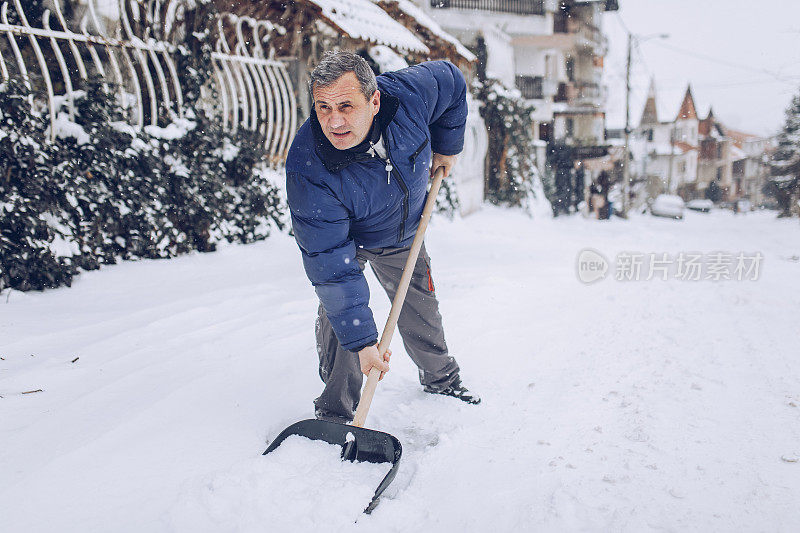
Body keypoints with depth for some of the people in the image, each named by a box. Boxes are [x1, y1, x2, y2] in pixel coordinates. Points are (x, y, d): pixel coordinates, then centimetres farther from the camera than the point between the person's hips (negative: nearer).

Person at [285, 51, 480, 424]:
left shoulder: (410, 93, -33)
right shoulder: (308, 172, -40)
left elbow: (451, 81, -7)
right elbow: (333, 266, -38)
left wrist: (446, 147, 0)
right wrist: (362, 341, -37)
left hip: (403, 235, 3)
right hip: (342, 238, -3)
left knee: (421, 308, 13)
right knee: (339, 310, -19)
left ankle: (441, 379, 39)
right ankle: (335, 410, 2)